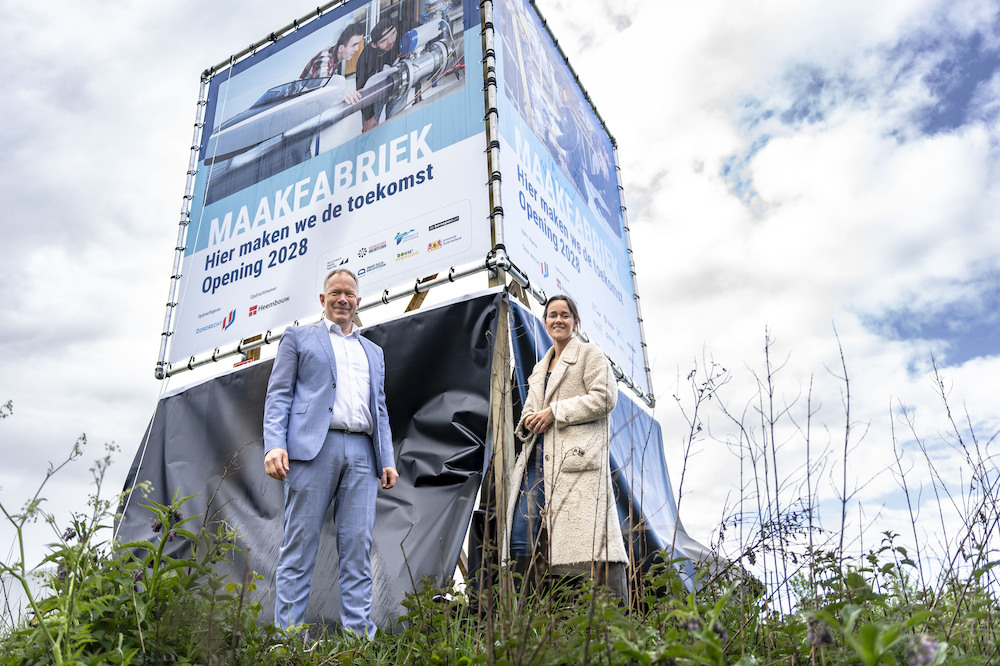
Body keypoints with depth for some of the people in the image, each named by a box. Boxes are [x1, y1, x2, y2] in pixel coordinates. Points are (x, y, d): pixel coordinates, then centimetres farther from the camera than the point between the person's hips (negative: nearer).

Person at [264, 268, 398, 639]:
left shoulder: (374, 352, 26)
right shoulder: (298, 337, 15)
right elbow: (278, 395, 5)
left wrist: (387, 460, 10)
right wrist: (274, 445, -10)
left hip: (361, 453, 4)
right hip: (313, 447, -3)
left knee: (358, 547, 0)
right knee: (300, 545, -2)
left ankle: (359, 634, 4)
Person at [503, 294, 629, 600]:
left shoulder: (590, 354, 7)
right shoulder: (540, 368, 27)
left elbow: (604, 398, -6)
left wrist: (555, 411, -10)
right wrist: (528, 422, 3)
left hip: (577, 456, -7)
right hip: (539, 457, 7)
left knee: (589, 534, -14)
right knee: (523, 534, 1)